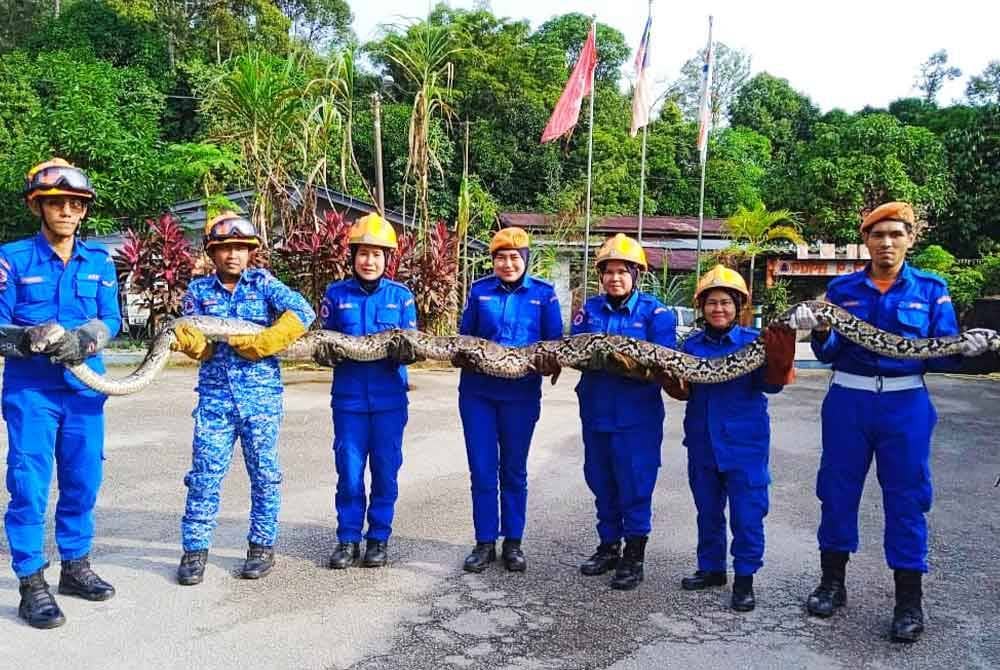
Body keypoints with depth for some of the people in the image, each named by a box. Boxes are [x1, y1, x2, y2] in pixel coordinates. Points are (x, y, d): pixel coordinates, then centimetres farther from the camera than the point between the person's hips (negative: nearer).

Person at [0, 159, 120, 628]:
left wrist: (83, 340, -19)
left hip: (84, 388, 3)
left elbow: (111, 320, 1)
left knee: (83, 480, 10)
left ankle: (75, 566, 26)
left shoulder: (100, 262, 7)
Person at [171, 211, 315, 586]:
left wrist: (258, 343, -14)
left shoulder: (263, 283, 3)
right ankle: (195, 550, 12)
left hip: (262, 396, -1)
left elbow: (302, 313, -12)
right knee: (204, 475, 0)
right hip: (215, 396, 1)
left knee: (264, 474, 7)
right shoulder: (198, 291, 7)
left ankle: (262, 547, 19)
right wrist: (183, 339, -25)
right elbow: (201, 347, -1)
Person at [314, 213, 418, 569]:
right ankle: (348, 539, 20)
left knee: (385, 470, 7)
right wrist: (324, 352, -16)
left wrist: (406, 352, -21)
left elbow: (414, 345, 1)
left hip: (389, 398, 0)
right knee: (349, 472, 4)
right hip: (349, 398, 0)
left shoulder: (401, 295, 2)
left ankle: (379, 538, 22)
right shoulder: (336, 294, 3)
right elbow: (322, 341, 7)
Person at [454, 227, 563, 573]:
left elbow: (555, 343, 3)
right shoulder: (479, 290, 4)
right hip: (478, 391, 1)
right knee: (482, 470, 4)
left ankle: (513, 542, 23)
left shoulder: (544, 293, 0)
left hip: (521, 394, -1)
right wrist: (462, 357, -11)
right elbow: (464, 337, 10)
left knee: (514, 470, 10)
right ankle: (484, 543, 17)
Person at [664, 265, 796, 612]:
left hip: (744, 441, -4)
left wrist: (779, 359, -33)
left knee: (747, 513, 1)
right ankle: (711, 567, 34)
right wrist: (672, 381, -15)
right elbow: (684, 390, 6)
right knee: (707, 510, 17)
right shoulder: (692, 344, 4)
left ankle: (744, 579, 16)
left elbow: (770, 384, -16)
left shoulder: (754, 342, -6)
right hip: (703, 440, 4)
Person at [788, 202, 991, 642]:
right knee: (837, 490, 8)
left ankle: (909, 601, 15)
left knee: (906, 498, 3)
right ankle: (832, 582, 24)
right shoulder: (842, 288, 4)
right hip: (847, 402, 1)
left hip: (905, 406, -1)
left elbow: (939, 357, 0)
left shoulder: (931, 289, 3)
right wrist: (820, 330, -20)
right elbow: (829, 352, 1)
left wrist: (964, 349, -21)